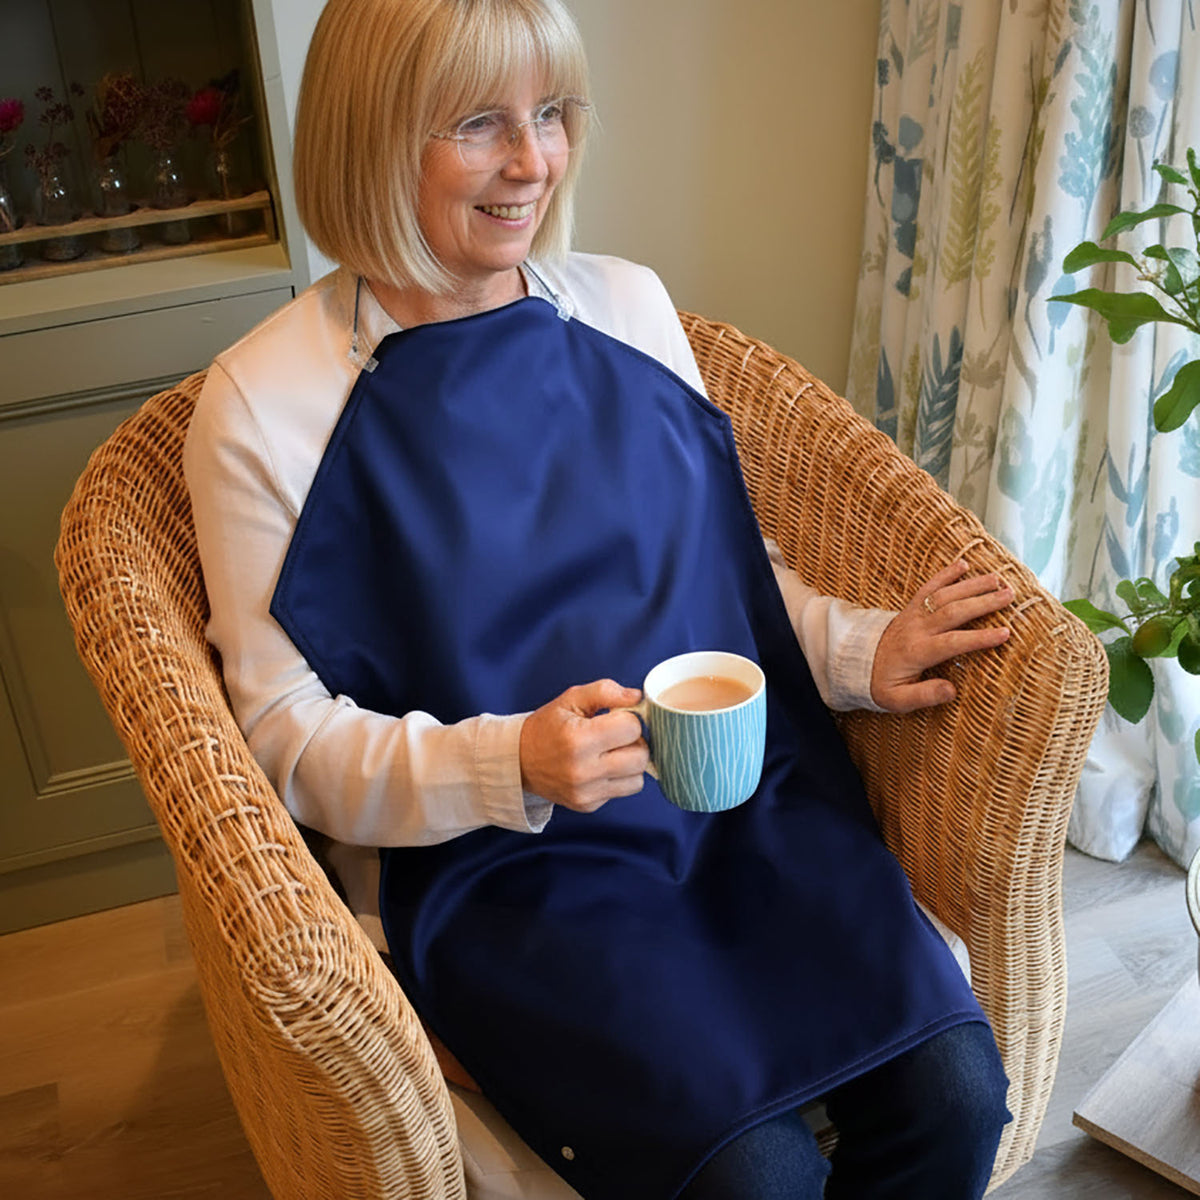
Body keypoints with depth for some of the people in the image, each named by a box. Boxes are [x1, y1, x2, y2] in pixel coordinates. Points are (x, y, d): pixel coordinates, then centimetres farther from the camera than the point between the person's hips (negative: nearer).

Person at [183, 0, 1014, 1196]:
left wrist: (860, 650, -1)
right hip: (492, 864, -3)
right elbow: (289, 733, -5)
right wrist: (509, 762, -22)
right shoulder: (263, 404, -7)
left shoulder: (628, 305, 6)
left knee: (954, 1094, -13)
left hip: (746, 794, 4)